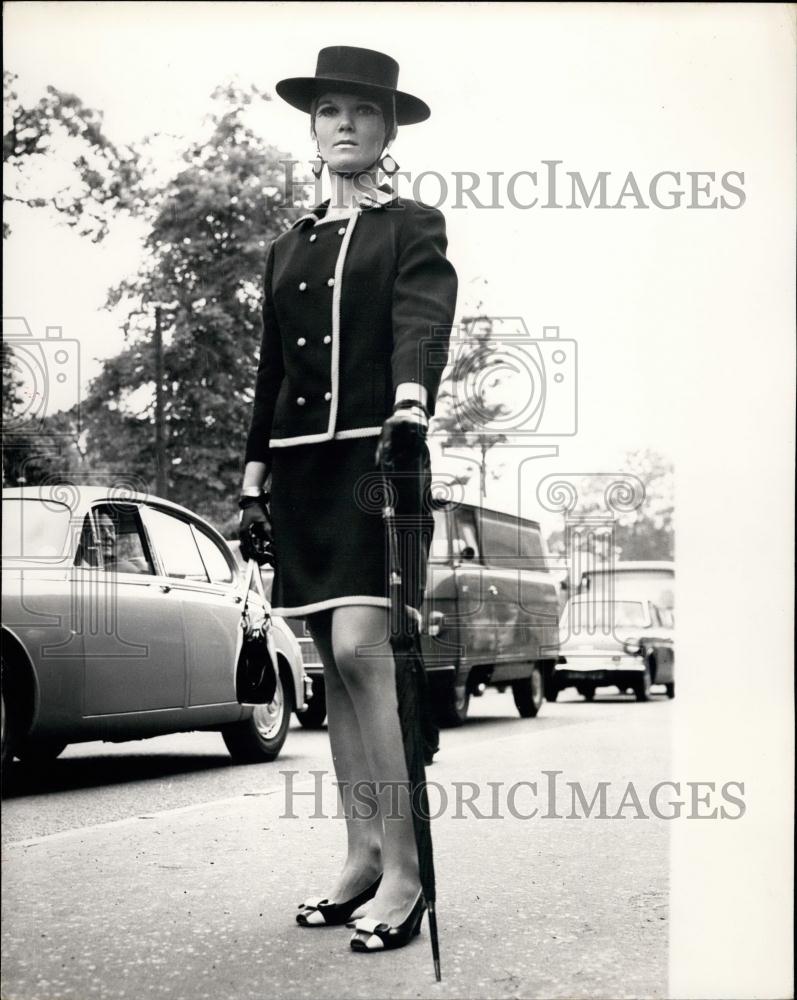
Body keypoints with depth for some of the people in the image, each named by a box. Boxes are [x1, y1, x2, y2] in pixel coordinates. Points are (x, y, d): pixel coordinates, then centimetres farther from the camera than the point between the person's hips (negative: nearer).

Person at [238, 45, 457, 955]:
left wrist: (410, 406, -34)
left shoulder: (414, 228, 4)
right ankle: (362, 856, 14)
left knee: (360, 650, -17)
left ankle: (405, 870, -12)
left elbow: (423, 322, -15)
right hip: (302, 466, 6)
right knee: (335, 667, 6)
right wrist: (253, 483, 14)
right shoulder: (287, 249, 19)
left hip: (376, 455, -5)